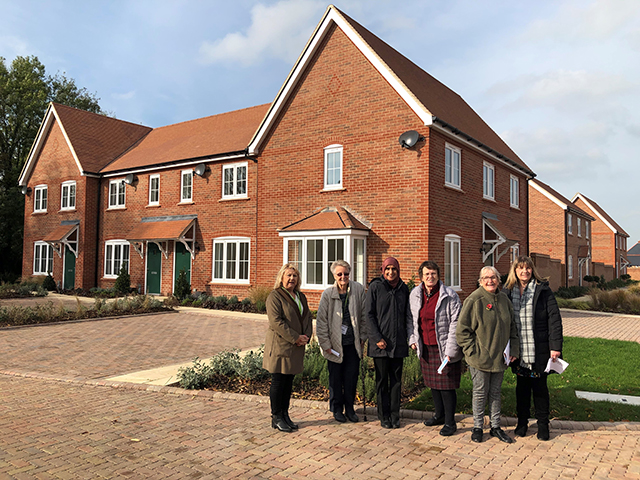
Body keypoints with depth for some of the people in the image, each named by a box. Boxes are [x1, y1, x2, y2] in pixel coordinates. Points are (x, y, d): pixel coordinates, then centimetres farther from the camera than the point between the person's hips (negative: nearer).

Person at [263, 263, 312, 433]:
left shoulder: (301, 297, 15)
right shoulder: (275, 296, -9)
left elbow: (307, 317, 15)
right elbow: (276, 321, -17)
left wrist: (306, 336, -3)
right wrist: (296, 338, -18)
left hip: (296, 348, 7)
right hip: (280, 346, -7)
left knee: (289, 382, 12)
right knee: (278, 382, 1)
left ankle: (285, 415, 23)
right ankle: (276, 418, 12)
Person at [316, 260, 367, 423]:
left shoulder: (358, 290, -4)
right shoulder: (327, 294, -9)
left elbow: (364, 315, 5)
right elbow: (321, 321, -5)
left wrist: (363, 337, 6)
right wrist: (325, 344, -6)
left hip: (353, 342, 2)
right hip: (335, 342, -1)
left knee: (352, 376, 8)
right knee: (336, 378, 9)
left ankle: (349, 408, 26)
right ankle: (337, 408, 27)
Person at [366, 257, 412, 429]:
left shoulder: (403, 288, 9)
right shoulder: (375, 287, -3)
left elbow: (407, 315, 15)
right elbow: (369, 315, -4)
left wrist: (410, 336, 6)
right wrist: (377, 338, -11)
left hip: (398, 342, 3)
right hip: (380, 343, -3)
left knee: (396, 380, 8)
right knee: (382, 380, 5)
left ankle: (394, 415, 18)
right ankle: (384, 416, 16)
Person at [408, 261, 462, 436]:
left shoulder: (449, 295, -12)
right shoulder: (414, 295, 4)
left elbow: (455, 323, -12)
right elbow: (412, 319, 18)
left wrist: (450, 349, -16)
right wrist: (413, 339, 10)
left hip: (444, 348, -5)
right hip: (425, 347, 6)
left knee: (447, 385, 0)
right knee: (432, 383, 17)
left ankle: (450, 422, 15)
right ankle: (440, 415, 36)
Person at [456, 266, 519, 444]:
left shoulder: (504, 299, 5)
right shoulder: (474, 300, -14)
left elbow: (512, 326, 15)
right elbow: (462, 330, -12)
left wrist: (514, 349, 7)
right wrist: (473, 352, -15)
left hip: (500, 357, 5)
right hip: (480, 358, -5)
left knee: (495, 392, 16)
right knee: (480, 392, 7)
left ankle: (495, 427, 29)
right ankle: (477, 427, 22)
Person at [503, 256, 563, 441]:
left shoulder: (543, 290, -4)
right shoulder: (508, 292, 4)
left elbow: (554, 318, -7)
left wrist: (555, 346, -12)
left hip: (539, 350, -2)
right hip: (518, 350, 2)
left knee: (540, 387, 9)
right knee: (522, 387, 12)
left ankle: (543, 424, 23)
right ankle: (522, 422, 26)